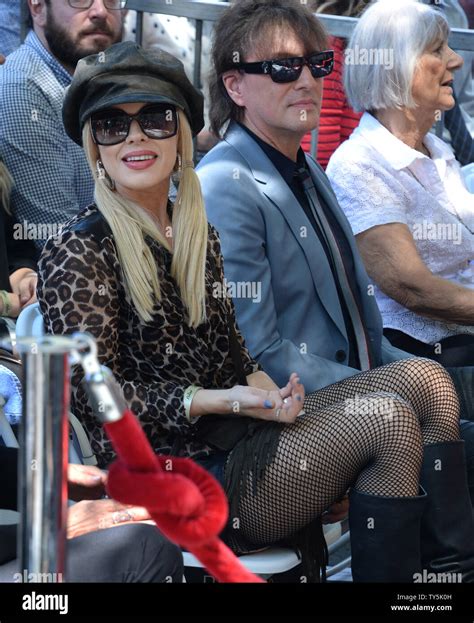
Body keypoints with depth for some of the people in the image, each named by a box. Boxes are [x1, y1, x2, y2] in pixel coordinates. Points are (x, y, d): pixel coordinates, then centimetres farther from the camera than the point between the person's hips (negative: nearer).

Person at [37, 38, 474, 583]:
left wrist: (264, 387, -4)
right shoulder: (78, 252, -10)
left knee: (424, 378, -4)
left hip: (234, 434, 8)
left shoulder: (198, 234, 15)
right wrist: (225, 401, -21)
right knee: (389, 421, -19)